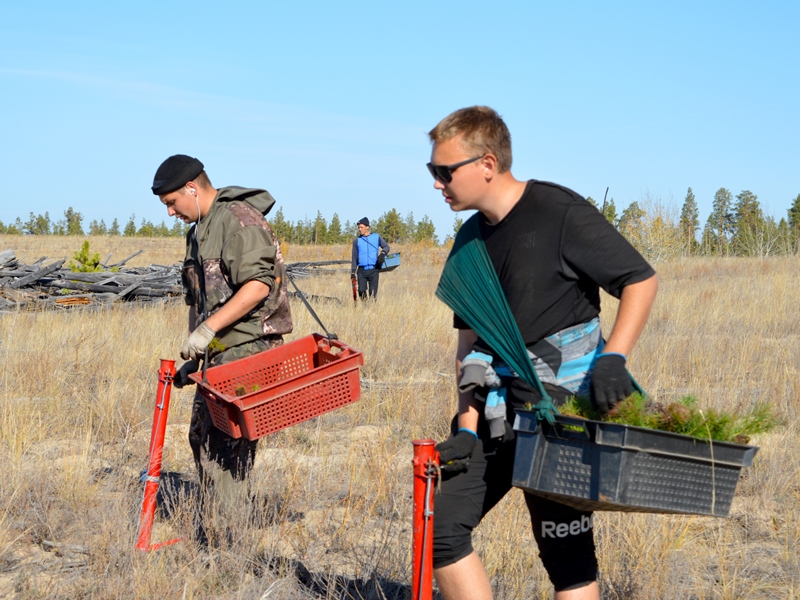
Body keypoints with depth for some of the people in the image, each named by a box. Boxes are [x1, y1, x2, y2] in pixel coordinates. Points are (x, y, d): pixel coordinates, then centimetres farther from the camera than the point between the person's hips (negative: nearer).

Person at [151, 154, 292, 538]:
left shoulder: (239, 218, -11)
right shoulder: (199, 230, 19)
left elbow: (258, 285, -23)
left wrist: (208, 328, -24)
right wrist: (194, 357, 18)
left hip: (247, 348, -10)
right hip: (217, 352, 10)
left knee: (227, 441, -11)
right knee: (202, 434, 14)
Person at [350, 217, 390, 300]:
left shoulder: (376, 237, 9)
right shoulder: (357, 241, 11)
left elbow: (386, 247, 9)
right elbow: (354, 258, 13)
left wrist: (383, 253, -14)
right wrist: (353, 271, 8)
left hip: (373, 270, -1)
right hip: (361, 271, 1)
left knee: (373, 293, -5)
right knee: (361, 291, -8)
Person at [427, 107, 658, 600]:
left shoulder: (560, 213, -12)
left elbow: (642, 280, -8)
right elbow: (470, 341, 10)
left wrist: (612, 357, -21)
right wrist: (467, 428, -1)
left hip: (560, 411, -7)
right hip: (493, 414, 7)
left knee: (566, 553, 0)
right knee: (440, 526, 3)